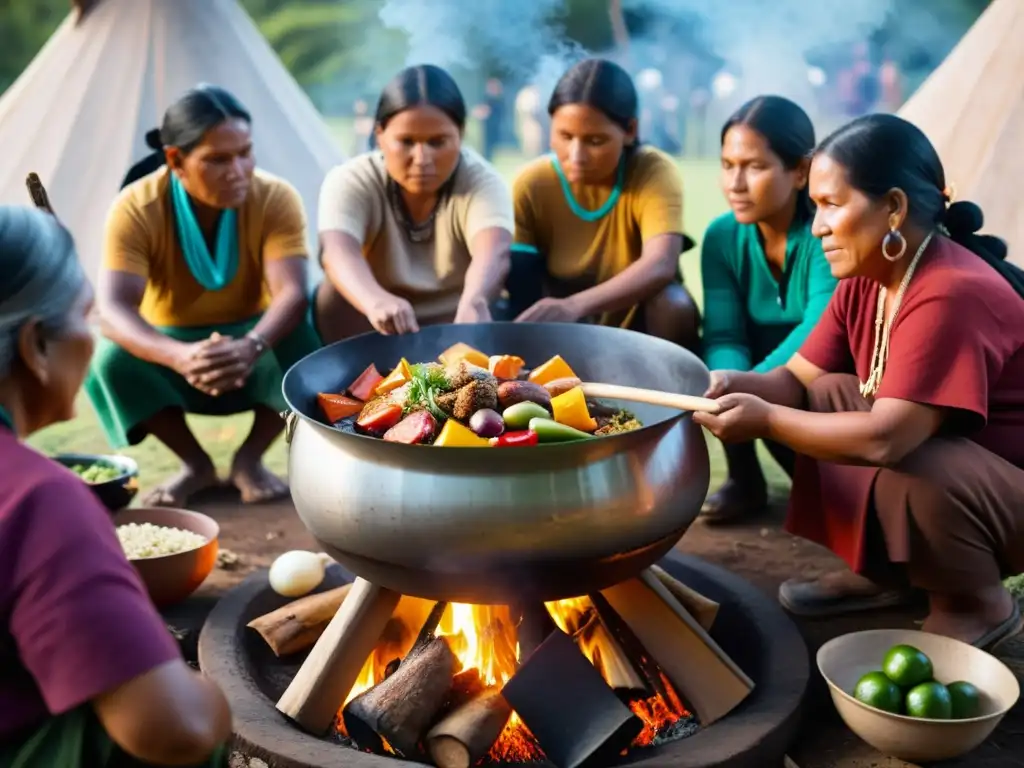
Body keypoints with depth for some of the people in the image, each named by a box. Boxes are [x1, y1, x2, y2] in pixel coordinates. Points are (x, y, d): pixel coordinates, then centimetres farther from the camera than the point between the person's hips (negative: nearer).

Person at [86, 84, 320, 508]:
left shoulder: (276, 199, -21)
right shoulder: (136, 208, -22)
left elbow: (292, 293, -34)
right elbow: (113, 310, -34)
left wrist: (251, 346, -56)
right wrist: (180, 356, -54)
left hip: (253, 345, 0)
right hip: (173, 344, 0)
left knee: (304, 344, -32)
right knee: (111, 359, -31)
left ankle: (249, 459, -7)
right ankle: (195, 464, -6)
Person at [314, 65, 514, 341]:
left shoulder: (480, 181, -17)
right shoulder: (351, 182, -16)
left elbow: (493, 251, -39)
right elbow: (338, 252, -38)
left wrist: (474, 302, -62)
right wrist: (376, 301, -60)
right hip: (376, 331, 0)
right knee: (334, 296, -26)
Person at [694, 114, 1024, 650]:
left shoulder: (952, 295, -30)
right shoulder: (866, 279, -2)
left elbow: (884, 439, -36)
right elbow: (799, 379, -1)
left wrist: (764, 419, -28)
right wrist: (739, 387, -22)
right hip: (931, 454, 8)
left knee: (911, 474, -35)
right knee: (820, 400, -3)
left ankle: (978, 604, -3)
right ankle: (880, 570, 9)